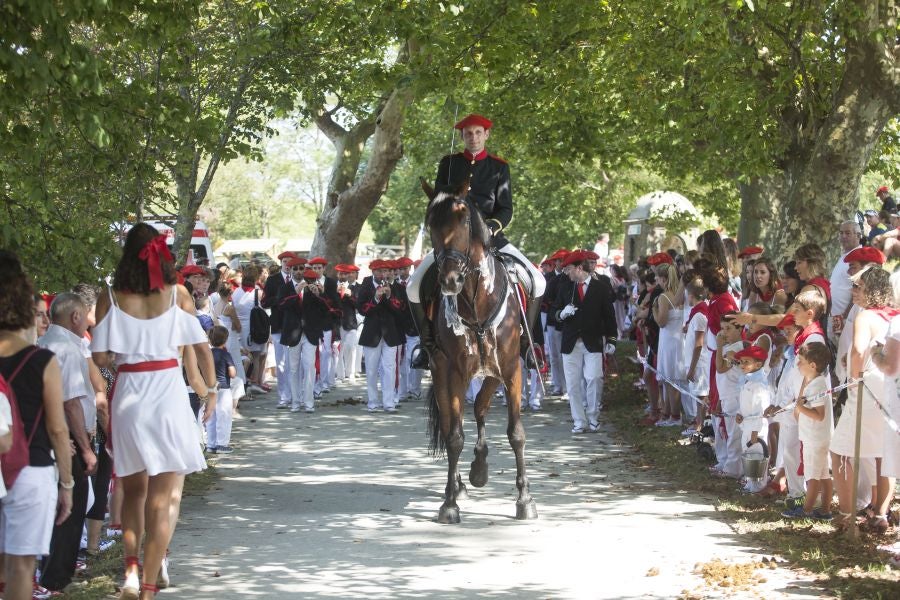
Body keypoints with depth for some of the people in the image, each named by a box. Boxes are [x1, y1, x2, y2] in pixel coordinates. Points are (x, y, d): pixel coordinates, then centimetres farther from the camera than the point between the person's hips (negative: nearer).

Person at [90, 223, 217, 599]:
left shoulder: (111, 299, -4)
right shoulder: (176, 294, -4)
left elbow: (101, 358, -4)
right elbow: (202, 347, 0)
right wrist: (211, 390, 14)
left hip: (127, 397, 1)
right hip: (169, 394, -1)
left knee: (134, 487, 19)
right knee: (164, 495, 5)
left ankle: (131, 566, 2)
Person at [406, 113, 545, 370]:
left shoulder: (499, 167, 7)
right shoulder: (449, 163, 9)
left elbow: (506, 209, 3)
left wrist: (492, 225, -18)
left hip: (489, 235, 0)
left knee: (537, 281, -15)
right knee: (415, 286, -17)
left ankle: (523, 340, 0)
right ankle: (428, 344, 1)